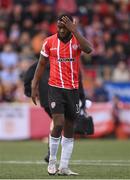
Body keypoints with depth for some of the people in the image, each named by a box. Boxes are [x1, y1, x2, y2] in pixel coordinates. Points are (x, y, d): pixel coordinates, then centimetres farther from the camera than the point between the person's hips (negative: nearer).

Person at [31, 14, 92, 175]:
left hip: (73, 89, 2)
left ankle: (64, 167, 12)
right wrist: (34, 86, 4)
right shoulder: (49, 42, -1)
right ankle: (52, 161, 0)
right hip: (55, 88, -2)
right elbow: (41, 64, 8)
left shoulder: (77, 40, -2)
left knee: (69, 129, 6)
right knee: (59, 124, -17)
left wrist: (74, 30, -27)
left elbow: (88, 49, -25)